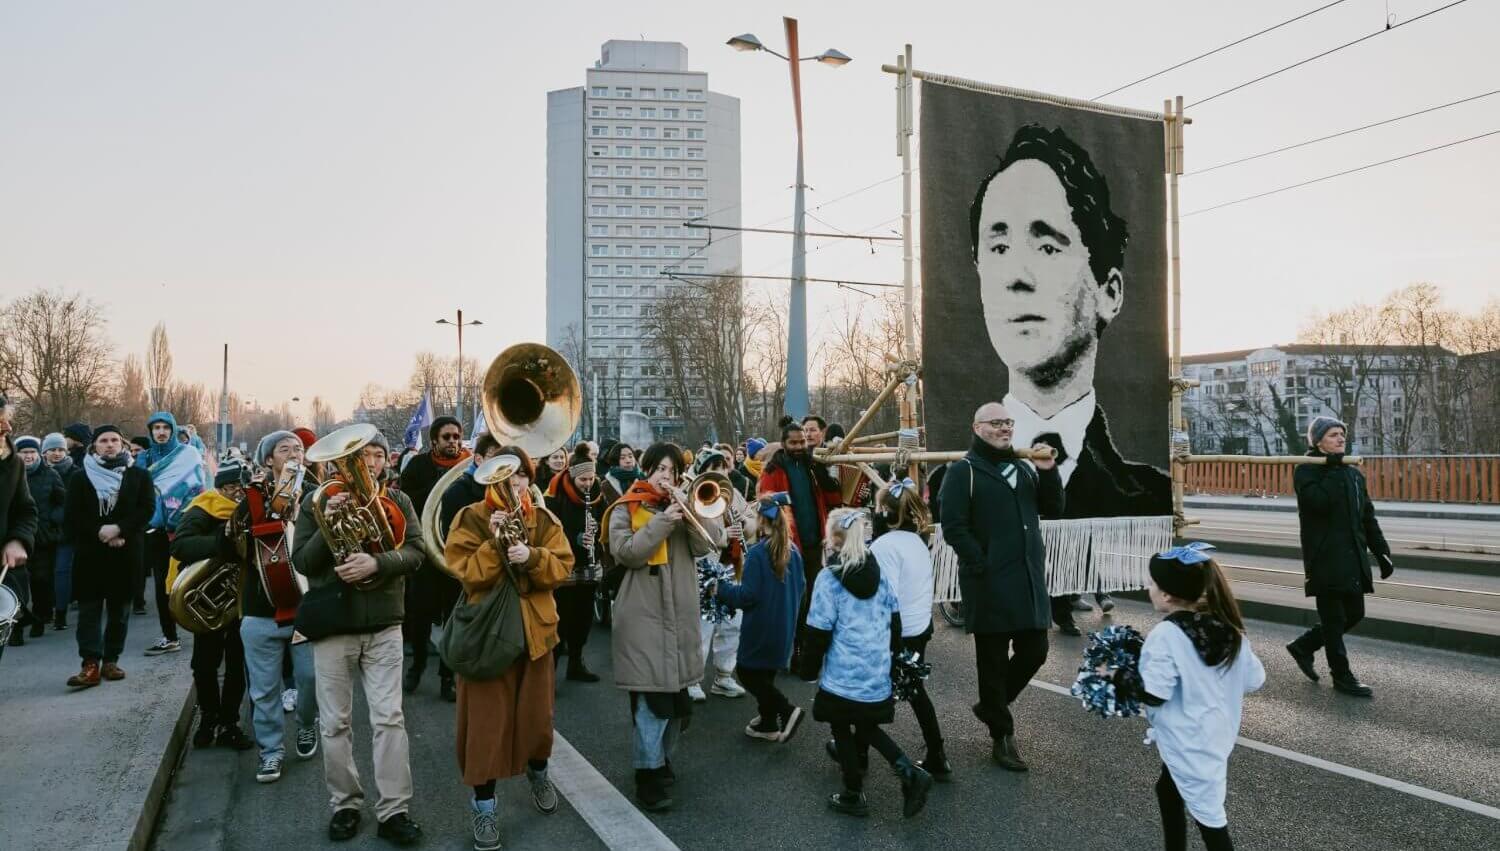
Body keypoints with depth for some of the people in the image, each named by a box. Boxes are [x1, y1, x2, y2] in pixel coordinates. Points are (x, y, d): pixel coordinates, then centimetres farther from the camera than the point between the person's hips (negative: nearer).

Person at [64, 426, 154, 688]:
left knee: (119, 607, 5)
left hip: (126, 552, 0)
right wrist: (100, 533, -12)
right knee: (89, 608, -4)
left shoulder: (139, 475, 7)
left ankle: (111, 660, 12)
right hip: (90, 552, 0)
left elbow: (148, 509, -3)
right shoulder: (80, 478, 8)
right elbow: (71, 517, 0)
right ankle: (90, 664, -6)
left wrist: (119, 529, -15)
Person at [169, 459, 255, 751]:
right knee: (205, 663, 7)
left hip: (243, 598, 2)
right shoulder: (203, 510, -12)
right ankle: (208, 718, 28)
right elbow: (179, 545, -26)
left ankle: (228, 724, 20)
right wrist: (222, 540, -36)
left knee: (237, 663, 7)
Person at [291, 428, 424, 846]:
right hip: (332, 625, 0)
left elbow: (415, 552, -7)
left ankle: (394, 811, 6)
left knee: (389, 718, 0)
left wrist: (377, 563, -24)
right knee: (335, 723, 8)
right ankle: (345, 804, 23)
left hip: (384, 625, 0)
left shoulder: (397, 500, 2)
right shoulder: (317, 500, -1)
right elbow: (301, 561, -7)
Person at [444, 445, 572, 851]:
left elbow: (563, 566, -4)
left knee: (536, 712, 13)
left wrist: (532, 557, -20)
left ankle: (538, 773, 40)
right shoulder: (471, 519, -5)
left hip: (535, 627, 3)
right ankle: (484, 805, 12)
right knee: (487, 718, 0)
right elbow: (467, 574, -13)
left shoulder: (544, 519, 4)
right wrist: (494, 543, -24)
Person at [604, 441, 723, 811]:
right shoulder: (626, 509, 0)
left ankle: (662, 760, 30)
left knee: (677, 695, 13)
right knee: (653, 699, -10)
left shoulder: (685, 505, 14)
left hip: (680, 614, 6)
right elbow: (626, 552, -15)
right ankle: (649, 776, 1)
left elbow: (709, 543, 0)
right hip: (644, 616, -5)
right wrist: (662, 522, -21)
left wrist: (690, 509, -12)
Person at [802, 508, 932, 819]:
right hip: (877, 673, 6)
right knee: (867, 726, 21)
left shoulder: (829, 579, -14)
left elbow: (819, 633, -12)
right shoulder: (879, 572, 3)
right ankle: (910, 772, 5)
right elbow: (895, 622, 10)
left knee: (842, 729, 13)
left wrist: (808, 668, 1)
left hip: (844, 674, -6)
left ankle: (853, 796, 21)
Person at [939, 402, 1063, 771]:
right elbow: (954, 528, -12)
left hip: (1029, 579, 7)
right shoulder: (963, 471, -6)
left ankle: (991, 706, 32)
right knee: (993, 660, 3)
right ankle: (1001, 736, 18)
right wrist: (984, 567, -15)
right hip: (989, 583, -7)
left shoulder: (1022, 468, 18)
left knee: (1034, 652, 9)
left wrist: (1048, 472, -1)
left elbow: (1052, 509, 14)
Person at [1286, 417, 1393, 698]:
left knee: (1354, 614, 11)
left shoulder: (1354, 473, 15)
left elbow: (1368, 517, 16)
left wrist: (1382, 553, 12)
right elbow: (1318, 501, -25)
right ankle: (1342, 676, 10)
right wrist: (1331, 469, -16)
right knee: (1335, 617, -1)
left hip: (1353, 558, 7)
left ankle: (1303, 646, 27)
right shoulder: (1307, 471, -6)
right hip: (1325, 557, -7)